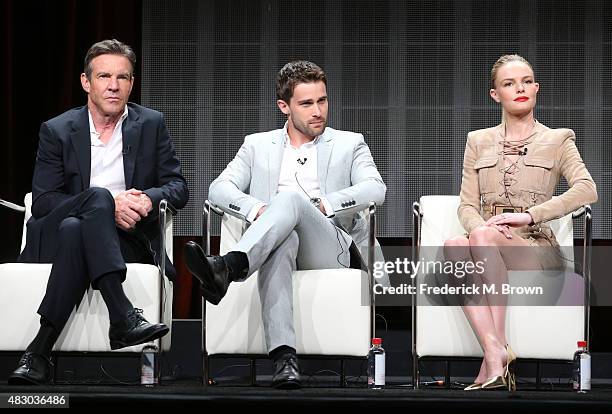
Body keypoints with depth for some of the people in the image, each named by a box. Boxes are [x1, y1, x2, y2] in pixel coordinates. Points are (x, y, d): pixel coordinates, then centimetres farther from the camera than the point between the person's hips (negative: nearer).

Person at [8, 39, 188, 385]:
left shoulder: (151, 125, 9)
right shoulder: (57, 130, 6)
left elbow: (179, 189, 7)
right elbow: (42, 203, -4)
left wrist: (148, 199, -19)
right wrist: (108, 204, -19)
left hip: (128, 239, 0)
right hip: (55, 238, 0)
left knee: (74, 232, -35)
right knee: (98, 197, -36)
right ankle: (123, 316, -47)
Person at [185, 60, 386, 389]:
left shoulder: (349, 144, 19)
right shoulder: (258, 146, 23)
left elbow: (375, 189, 1)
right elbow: (219, 188, 9)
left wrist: (322, 205, -12)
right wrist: (256, 209, -11)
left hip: (332, 248, -1)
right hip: (278, 242, 1)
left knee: (290, 198, -32)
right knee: (281, 241, -39)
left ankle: (227, 268, -56)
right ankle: (283, 356, -54)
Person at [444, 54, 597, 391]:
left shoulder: (558, 140, 12)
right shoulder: (478, 142, 22)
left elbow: (587, 190, -6)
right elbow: (467, 205, 12)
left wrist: (527, 215, -18)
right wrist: (480, 224, -14)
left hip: (535, 248, -2)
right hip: (487, 247, 3)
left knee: (482, 238, -36)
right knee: (454, 246, -34)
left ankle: (494, 356, -38)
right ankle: (497, 354, -45)